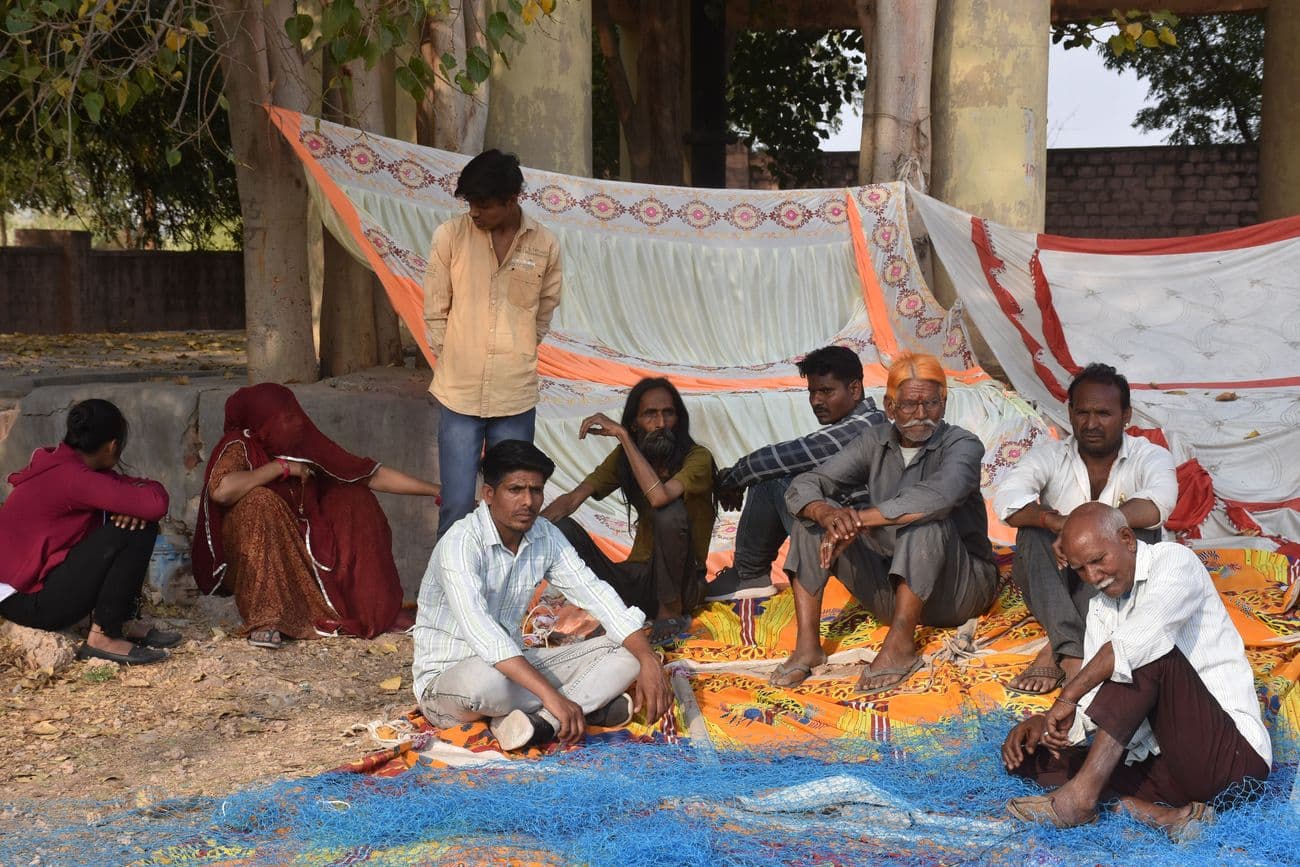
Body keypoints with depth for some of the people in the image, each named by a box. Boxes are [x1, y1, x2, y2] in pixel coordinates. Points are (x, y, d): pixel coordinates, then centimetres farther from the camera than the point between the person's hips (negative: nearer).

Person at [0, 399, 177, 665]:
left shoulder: (59, 462, 7)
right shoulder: (72, 477, -22)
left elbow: (121, 484, 12)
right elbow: (155, 503, -30)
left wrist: (133, 501, -12)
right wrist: (147, 488, -5)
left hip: (29, 577, 10)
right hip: (28, 600, -10)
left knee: (136, 519, 9)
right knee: (134, 531, -18)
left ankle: (122, 622, 10)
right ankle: (103, 638, -12)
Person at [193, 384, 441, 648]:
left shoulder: (307, 445, -3)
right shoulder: (240, 446, -18)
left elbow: (372, 475, -1)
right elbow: (220, 490, -39)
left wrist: (435, 490, -7)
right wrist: (282, 467, -27)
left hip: (297, 551, 6)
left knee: (355, 499, -5)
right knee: (259, 501, -32)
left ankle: (377, 608, -2)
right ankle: (264, 620, -33)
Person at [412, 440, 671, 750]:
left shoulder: (545, 536, -2)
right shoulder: (461, 543, -24)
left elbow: (595, 593, -4)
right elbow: (480, 632, -37)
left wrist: (649, 661, -19)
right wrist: (552, 695, -44)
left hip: (513, 665, 7)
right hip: (445, 680, -7)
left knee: (626, 650, -6)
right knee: (485, 678, -43)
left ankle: (540, 720, -25)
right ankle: (591, 704, -18)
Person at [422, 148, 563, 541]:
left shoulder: (545, 246, -1)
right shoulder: (450, 236, -3)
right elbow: (435, 311, 5)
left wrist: (517, 358, 11)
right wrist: (453, 361, 6)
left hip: (516, 397, 1)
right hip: (459, 394, -1)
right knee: (456, 508, -1)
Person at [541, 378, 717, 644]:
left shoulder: (697, 457, -15)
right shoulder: (624, 457, 3)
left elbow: (659, 496, -35)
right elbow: (573, 499, -4)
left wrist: (622, 435, -30)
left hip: (682, 583, -4)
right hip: (637, 577, 4)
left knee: (670, 510, -34)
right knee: (559, 527, -15)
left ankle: (672, 612, -16)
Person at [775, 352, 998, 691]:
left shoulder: (962, 445, -12)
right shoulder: (875, 443, 3)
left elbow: (940, 494, -36)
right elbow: (802, 486, -6)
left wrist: (858, 520, -37)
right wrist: (828, 514, -31)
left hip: (958, 588, -5)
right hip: (892, 591, 5)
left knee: (927, 518, -32)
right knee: (813, 519, -9)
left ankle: (901, 645, -27)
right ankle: (807, 645, -17)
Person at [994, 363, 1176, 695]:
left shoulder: (1151, 457, -5)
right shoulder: (1050, 456, -1)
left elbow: (1156, 505, -28)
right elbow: (1007, 499, -20)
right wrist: (1055, 520, -39)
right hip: (1058, 582, 1)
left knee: (1139, 532, -30)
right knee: (1033, 534, -27)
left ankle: (1057, 651, -34)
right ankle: (1072, 653, -41)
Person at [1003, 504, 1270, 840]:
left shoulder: (1175, 560, -7)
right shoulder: (1101, 607, 16)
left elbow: (1138, 639, -26)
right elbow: (1096, 695, 10)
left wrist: (1069, 695, -24)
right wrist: (1046, 722, -10)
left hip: (1230, 751, -7)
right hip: (1160, 761, 8)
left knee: (1151, 654, -29)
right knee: (1028, 754, -4)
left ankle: (1080, 796, -30)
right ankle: (1163, 811, -22)